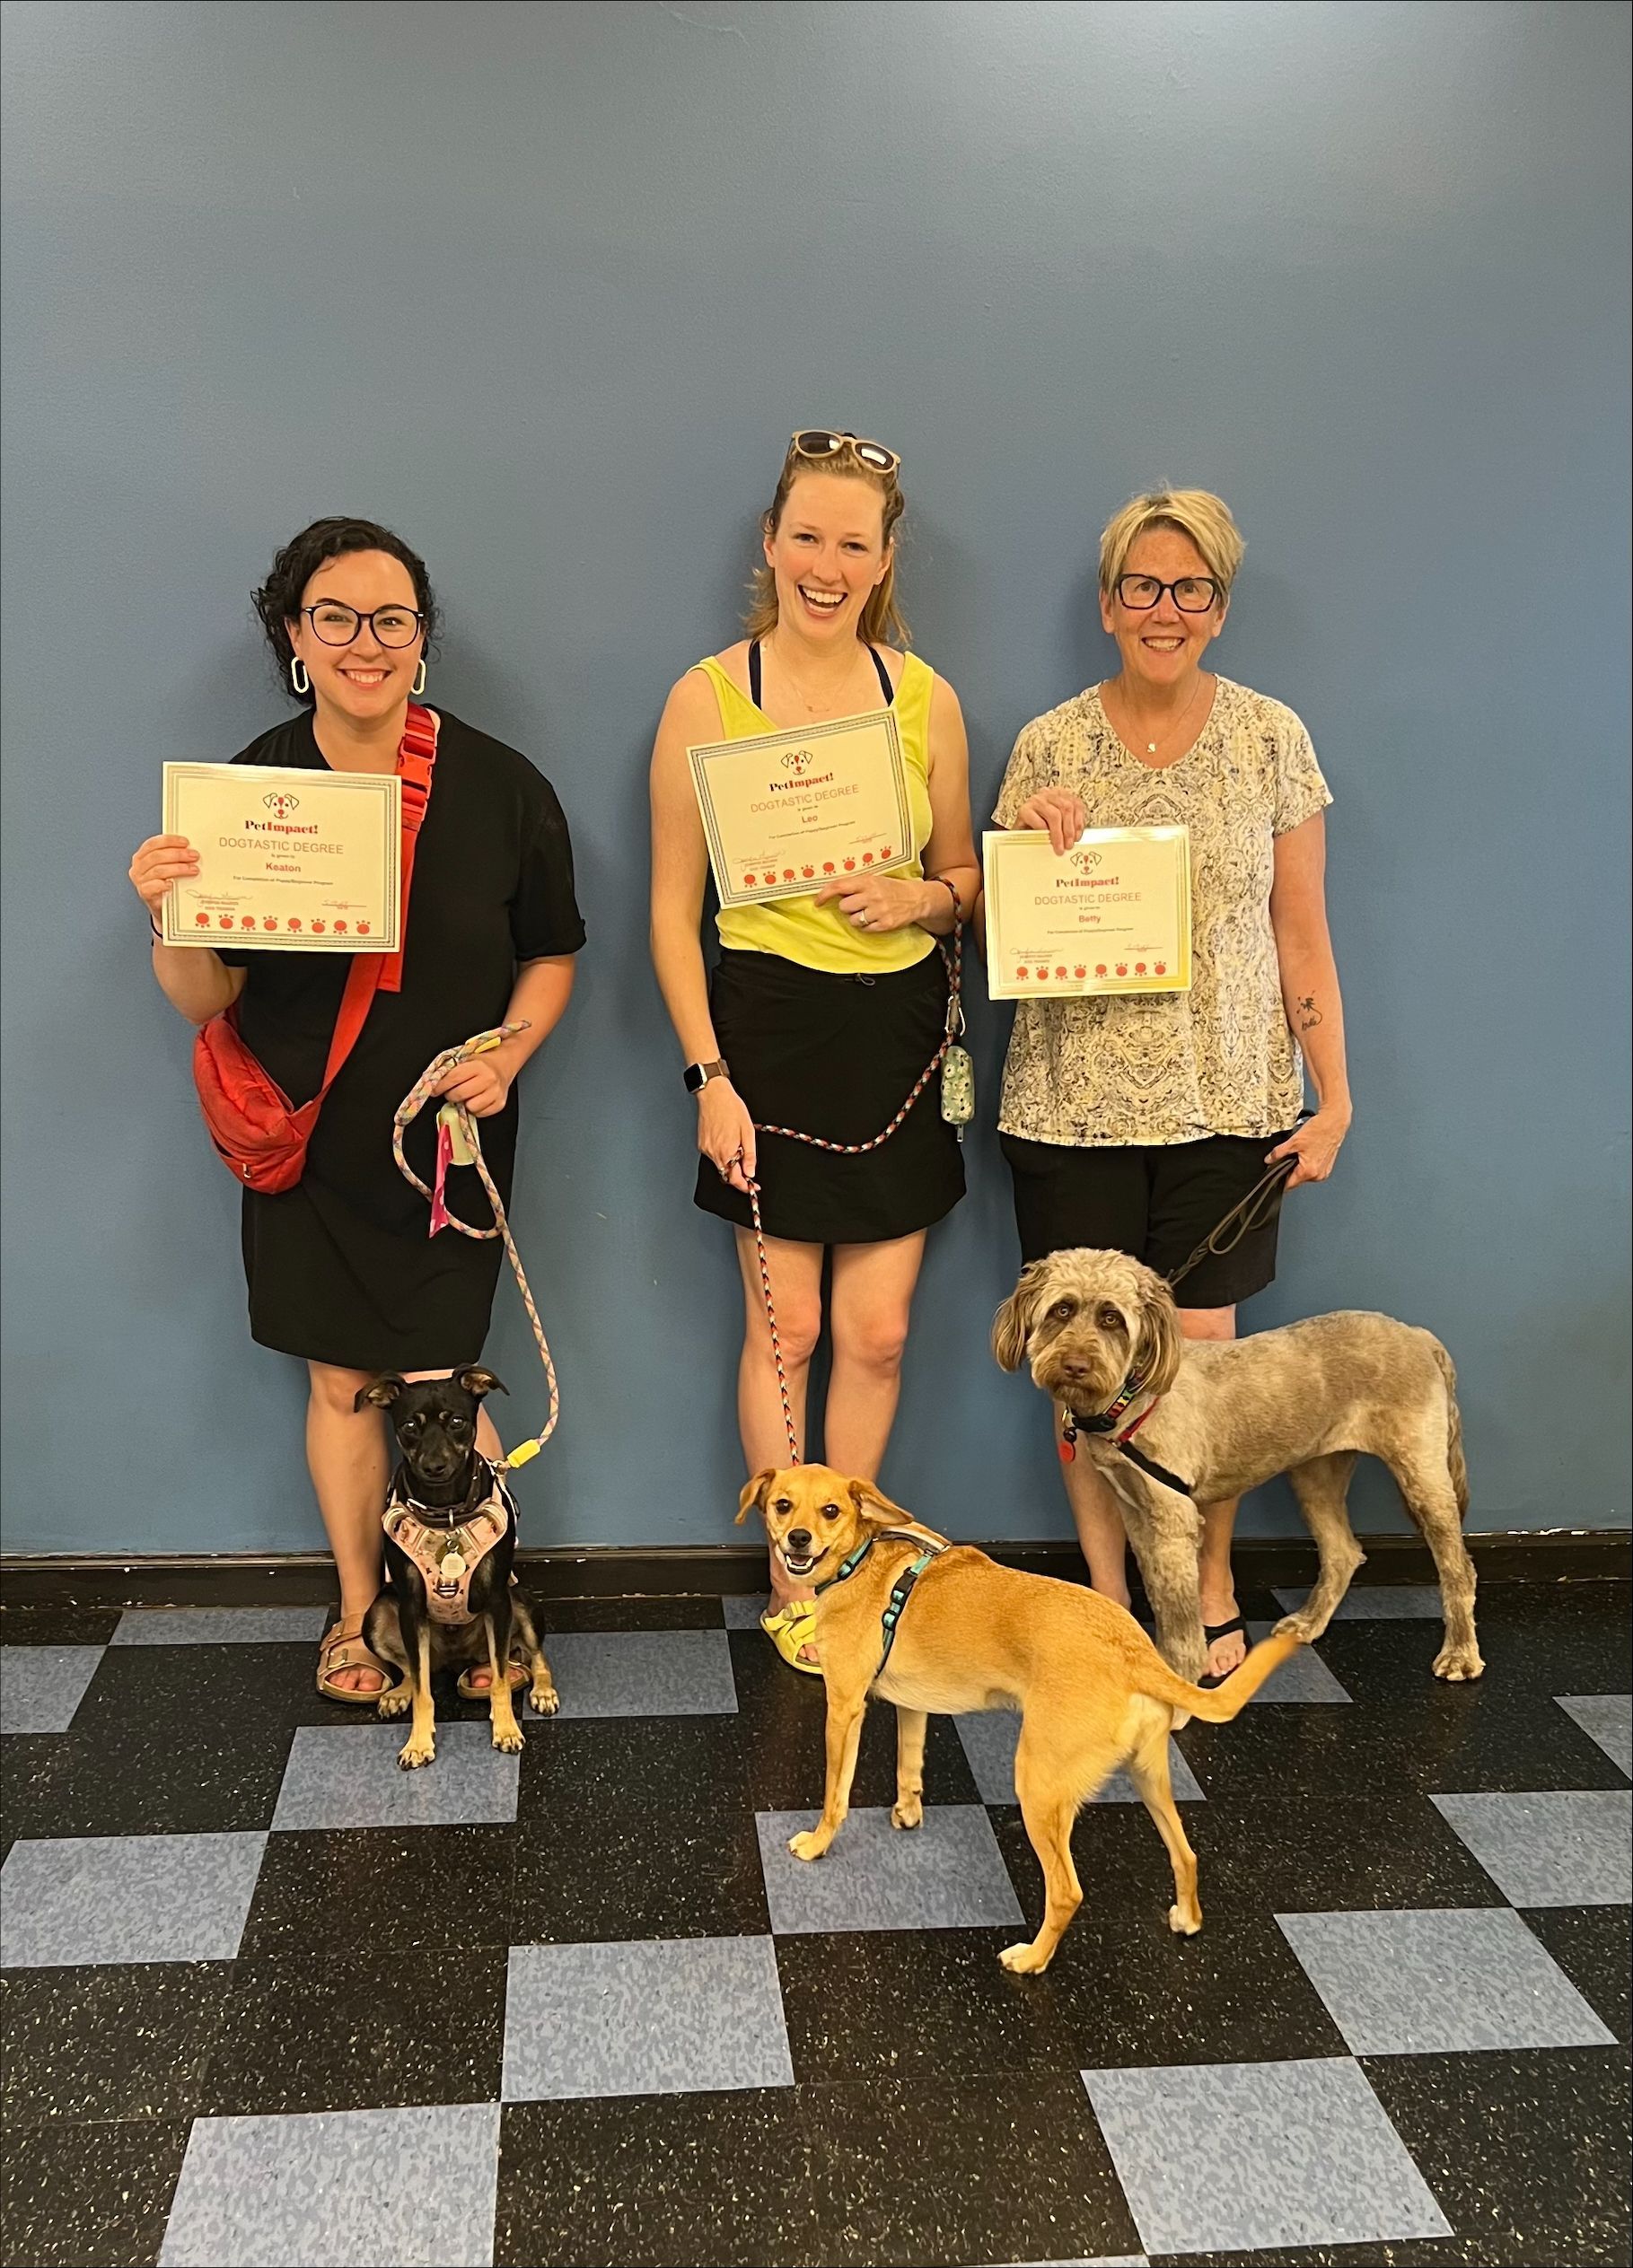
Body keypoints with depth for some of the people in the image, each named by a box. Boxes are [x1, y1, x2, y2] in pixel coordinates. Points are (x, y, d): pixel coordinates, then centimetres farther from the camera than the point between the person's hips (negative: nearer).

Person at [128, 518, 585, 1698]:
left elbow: (550, 955, 5)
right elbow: (207, 999, -4)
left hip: (449, 1138, -1)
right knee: (341, 1381, 13)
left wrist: (506, 1053, -11)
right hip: (307, 1139, 2)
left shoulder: (502, 788, -8)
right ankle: (360, 1612, 34)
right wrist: (168, 915, -23)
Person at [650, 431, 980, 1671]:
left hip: (900, 1025, 3)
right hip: (771, 1022, -3)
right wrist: (708, 1074, -10)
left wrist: (920, 897, -11)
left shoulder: (924, 696, 4)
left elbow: (966, 876, 13)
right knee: (784, 1326, 6)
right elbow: (674, 909, -4)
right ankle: (794, 1584, 25)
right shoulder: (710, 695, -4)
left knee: (878, 1332, 8)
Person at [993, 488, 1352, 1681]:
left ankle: (1213, 1592, 26)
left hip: (1224, 1098, 0)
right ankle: (1107, 1594, 24)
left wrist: (1335, 1096, -1)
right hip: (1075, 1100, 1)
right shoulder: (1048, 744, 2)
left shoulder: (1271, 737, 2)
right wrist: (1033, 833, -12)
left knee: (1201, 1355, 5)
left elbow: (1302, 933, 4)